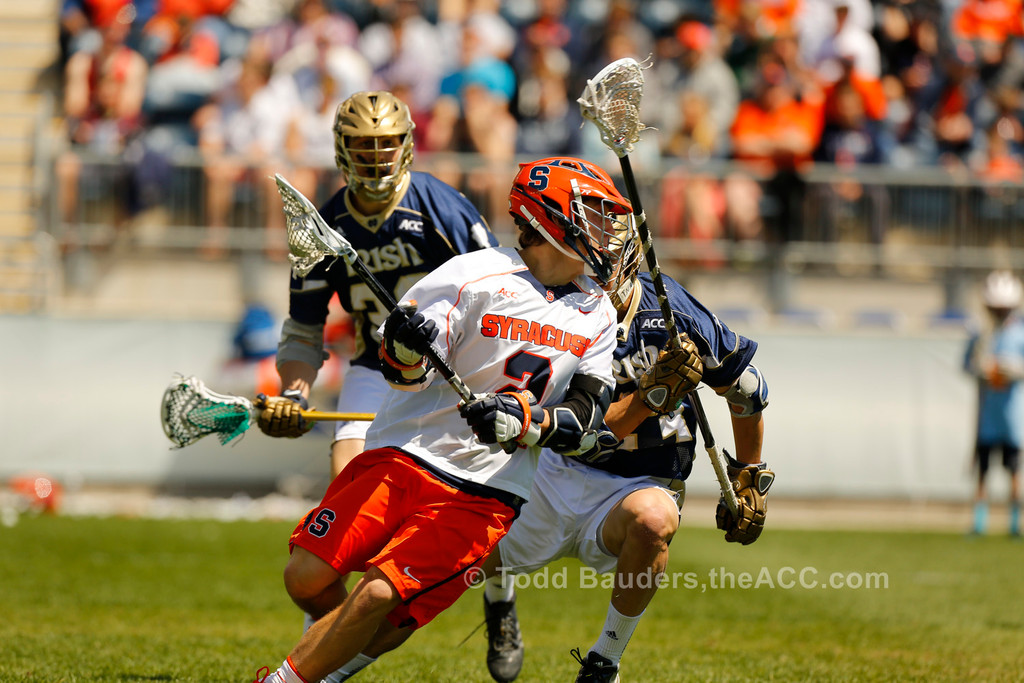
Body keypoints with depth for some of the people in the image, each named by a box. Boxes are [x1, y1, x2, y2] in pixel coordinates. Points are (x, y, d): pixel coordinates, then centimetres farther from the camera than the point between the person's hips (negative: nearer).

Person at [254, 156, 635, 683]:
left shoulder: (598, 317, 8)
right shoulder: (474, 275, -7)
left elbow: (584, 426, 1)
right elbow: (405, 374, -10)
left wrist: (526, 421, -20)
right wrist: (403, 353, -34)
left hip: (482, 495, 1)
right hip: (402, 457, -1)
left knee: (378, 595, -18)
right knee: (307, 578, -11)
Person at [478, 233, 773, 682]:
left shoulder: (671, 312, -14)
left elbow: (747, 391, 2)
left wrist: (748, 483, 10)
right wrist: (653, 396, -33)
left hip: (640, 486, -3)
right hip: (563, 475, 3)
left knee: (652, 520, -37)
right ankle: (500, 596, 42)